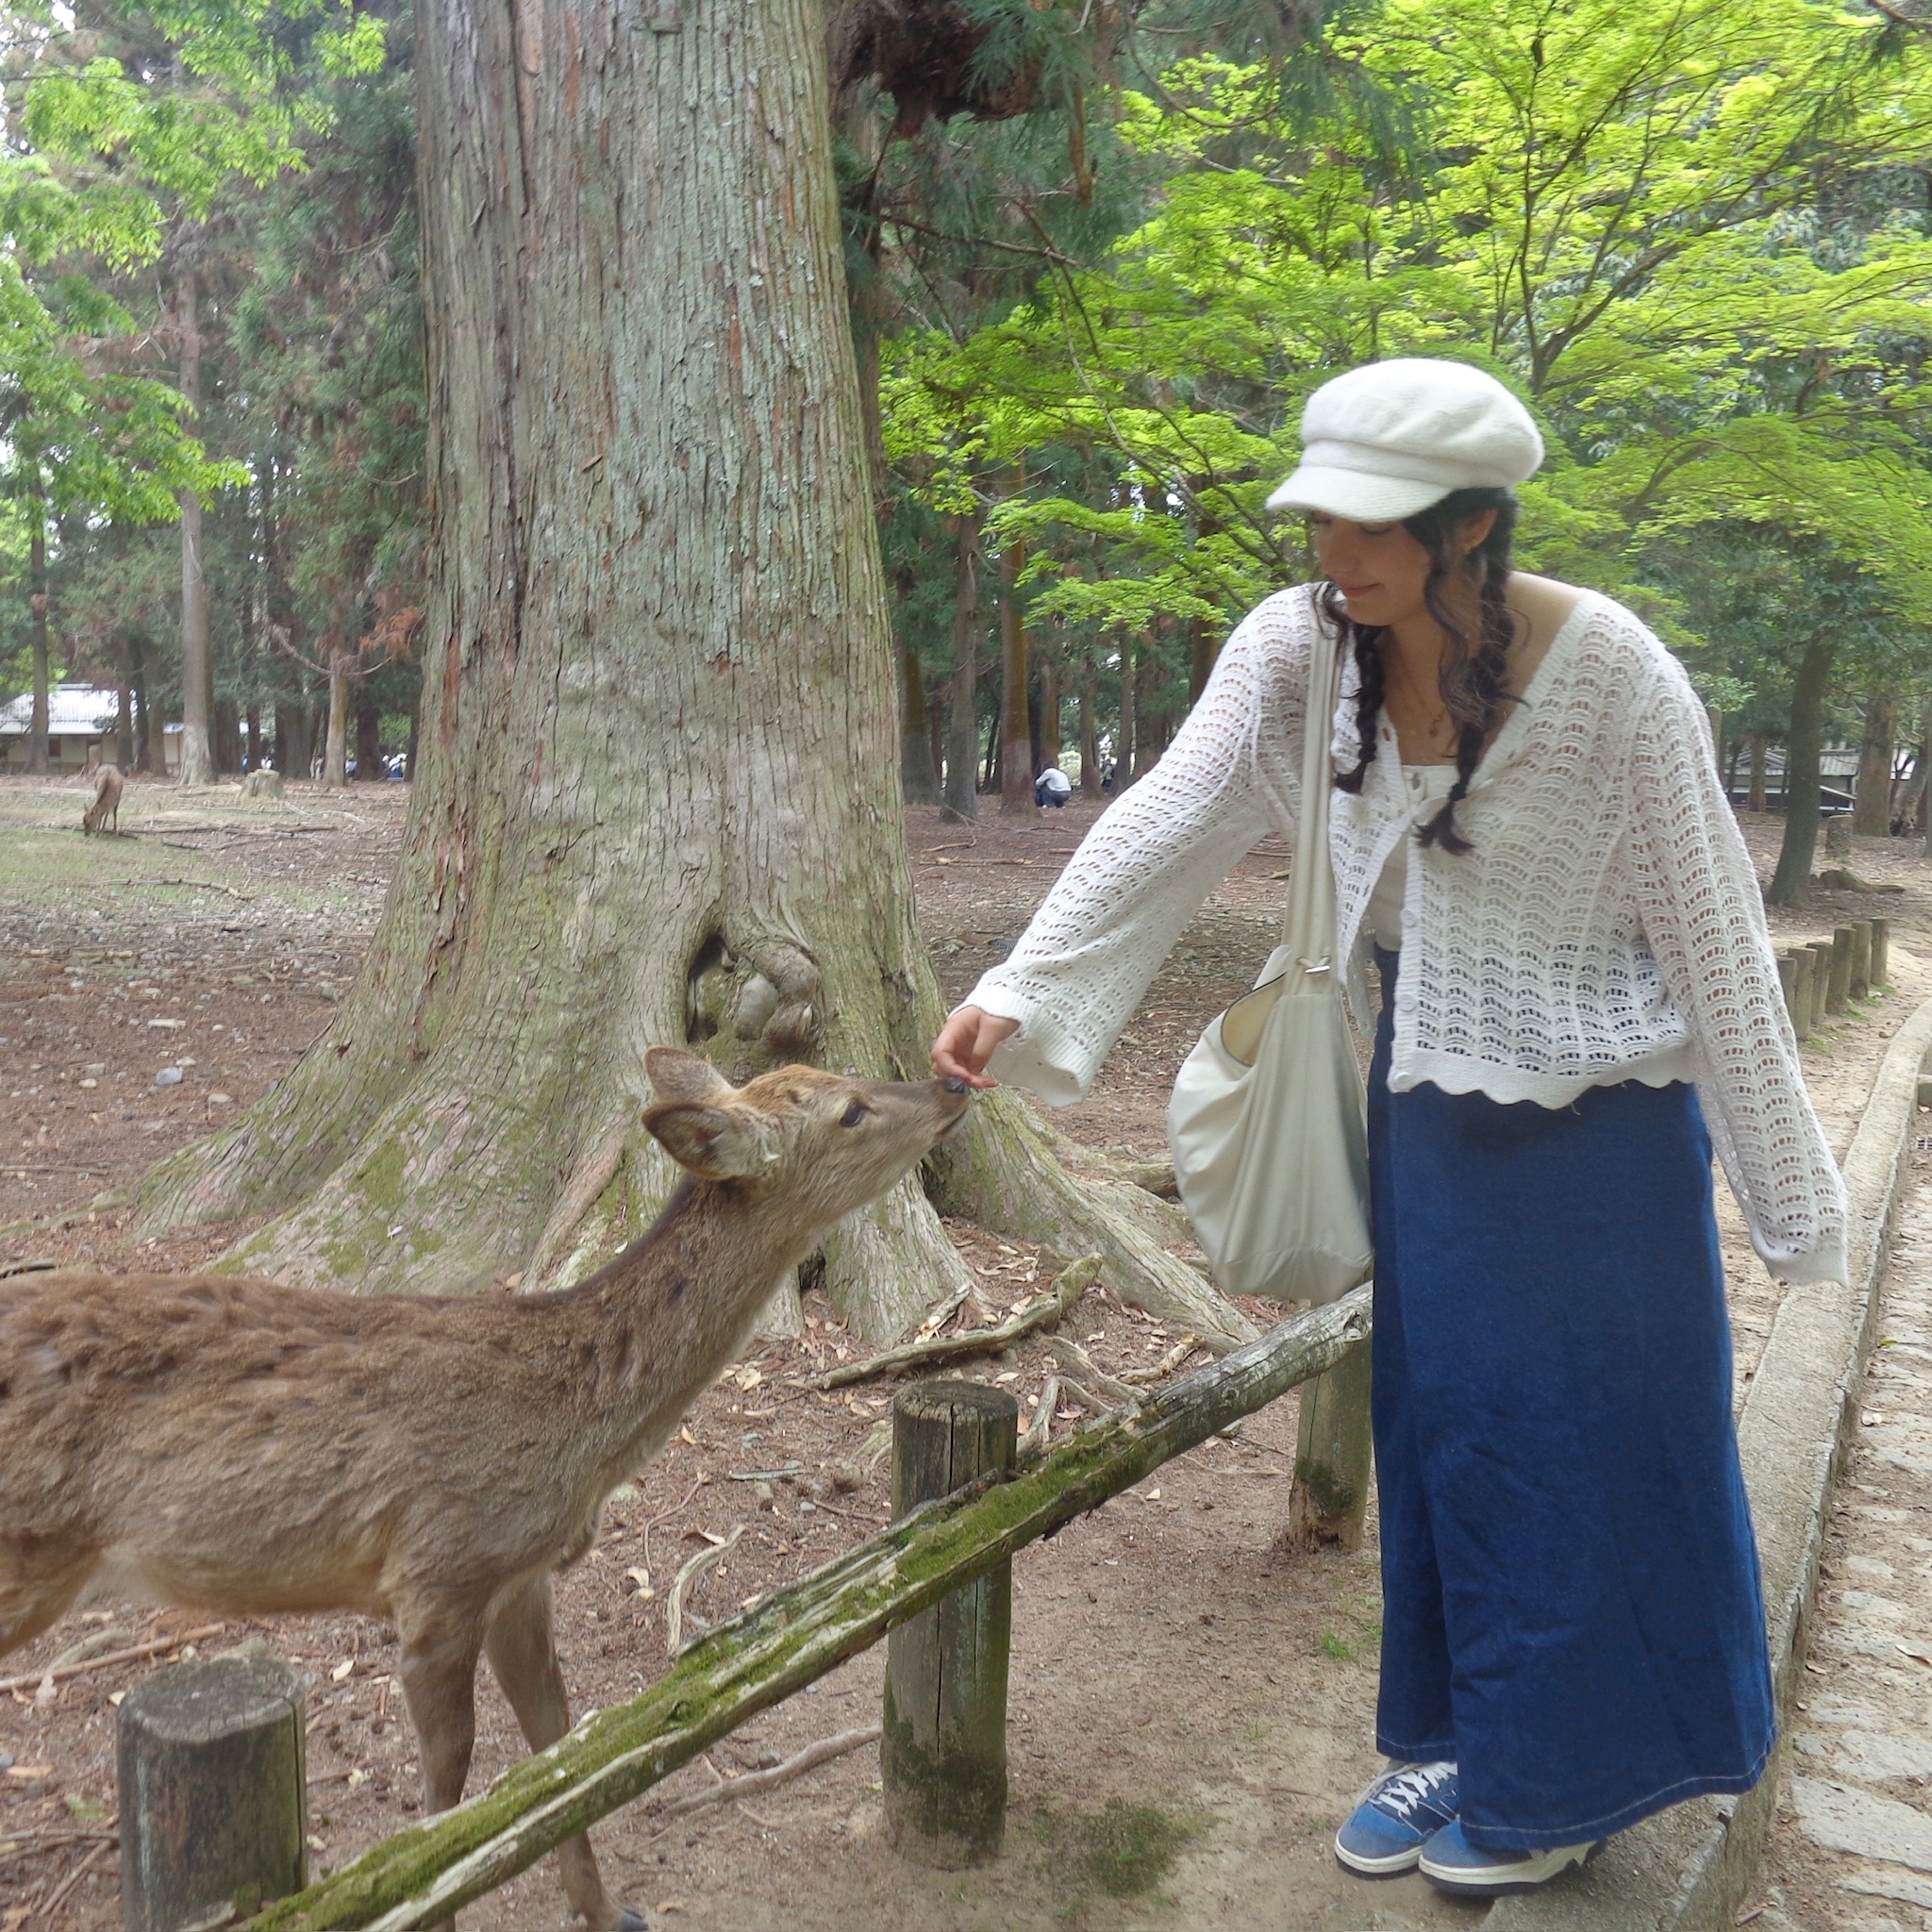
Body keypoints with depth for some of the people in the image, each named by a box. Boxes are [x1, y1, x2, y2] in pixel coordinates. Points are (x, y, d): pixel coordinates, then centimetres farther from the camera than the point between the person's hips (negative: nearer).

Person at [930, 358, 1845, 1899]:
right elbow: (1164, 829, -14)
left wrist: (1787, 1188, -9)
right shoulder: (1296, 647, -10)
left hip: (1594, 1116, -5)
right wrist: (1020, 995, -25)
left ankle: (1567, 1781, 31)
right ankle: (1460, 1737, 37)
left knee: (1579, 1437, 8)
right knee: (1437, 1424, 16)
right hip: (1428, 1097, 5)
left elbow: (1711, 932, -14)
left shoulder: (1608, 674, -20)